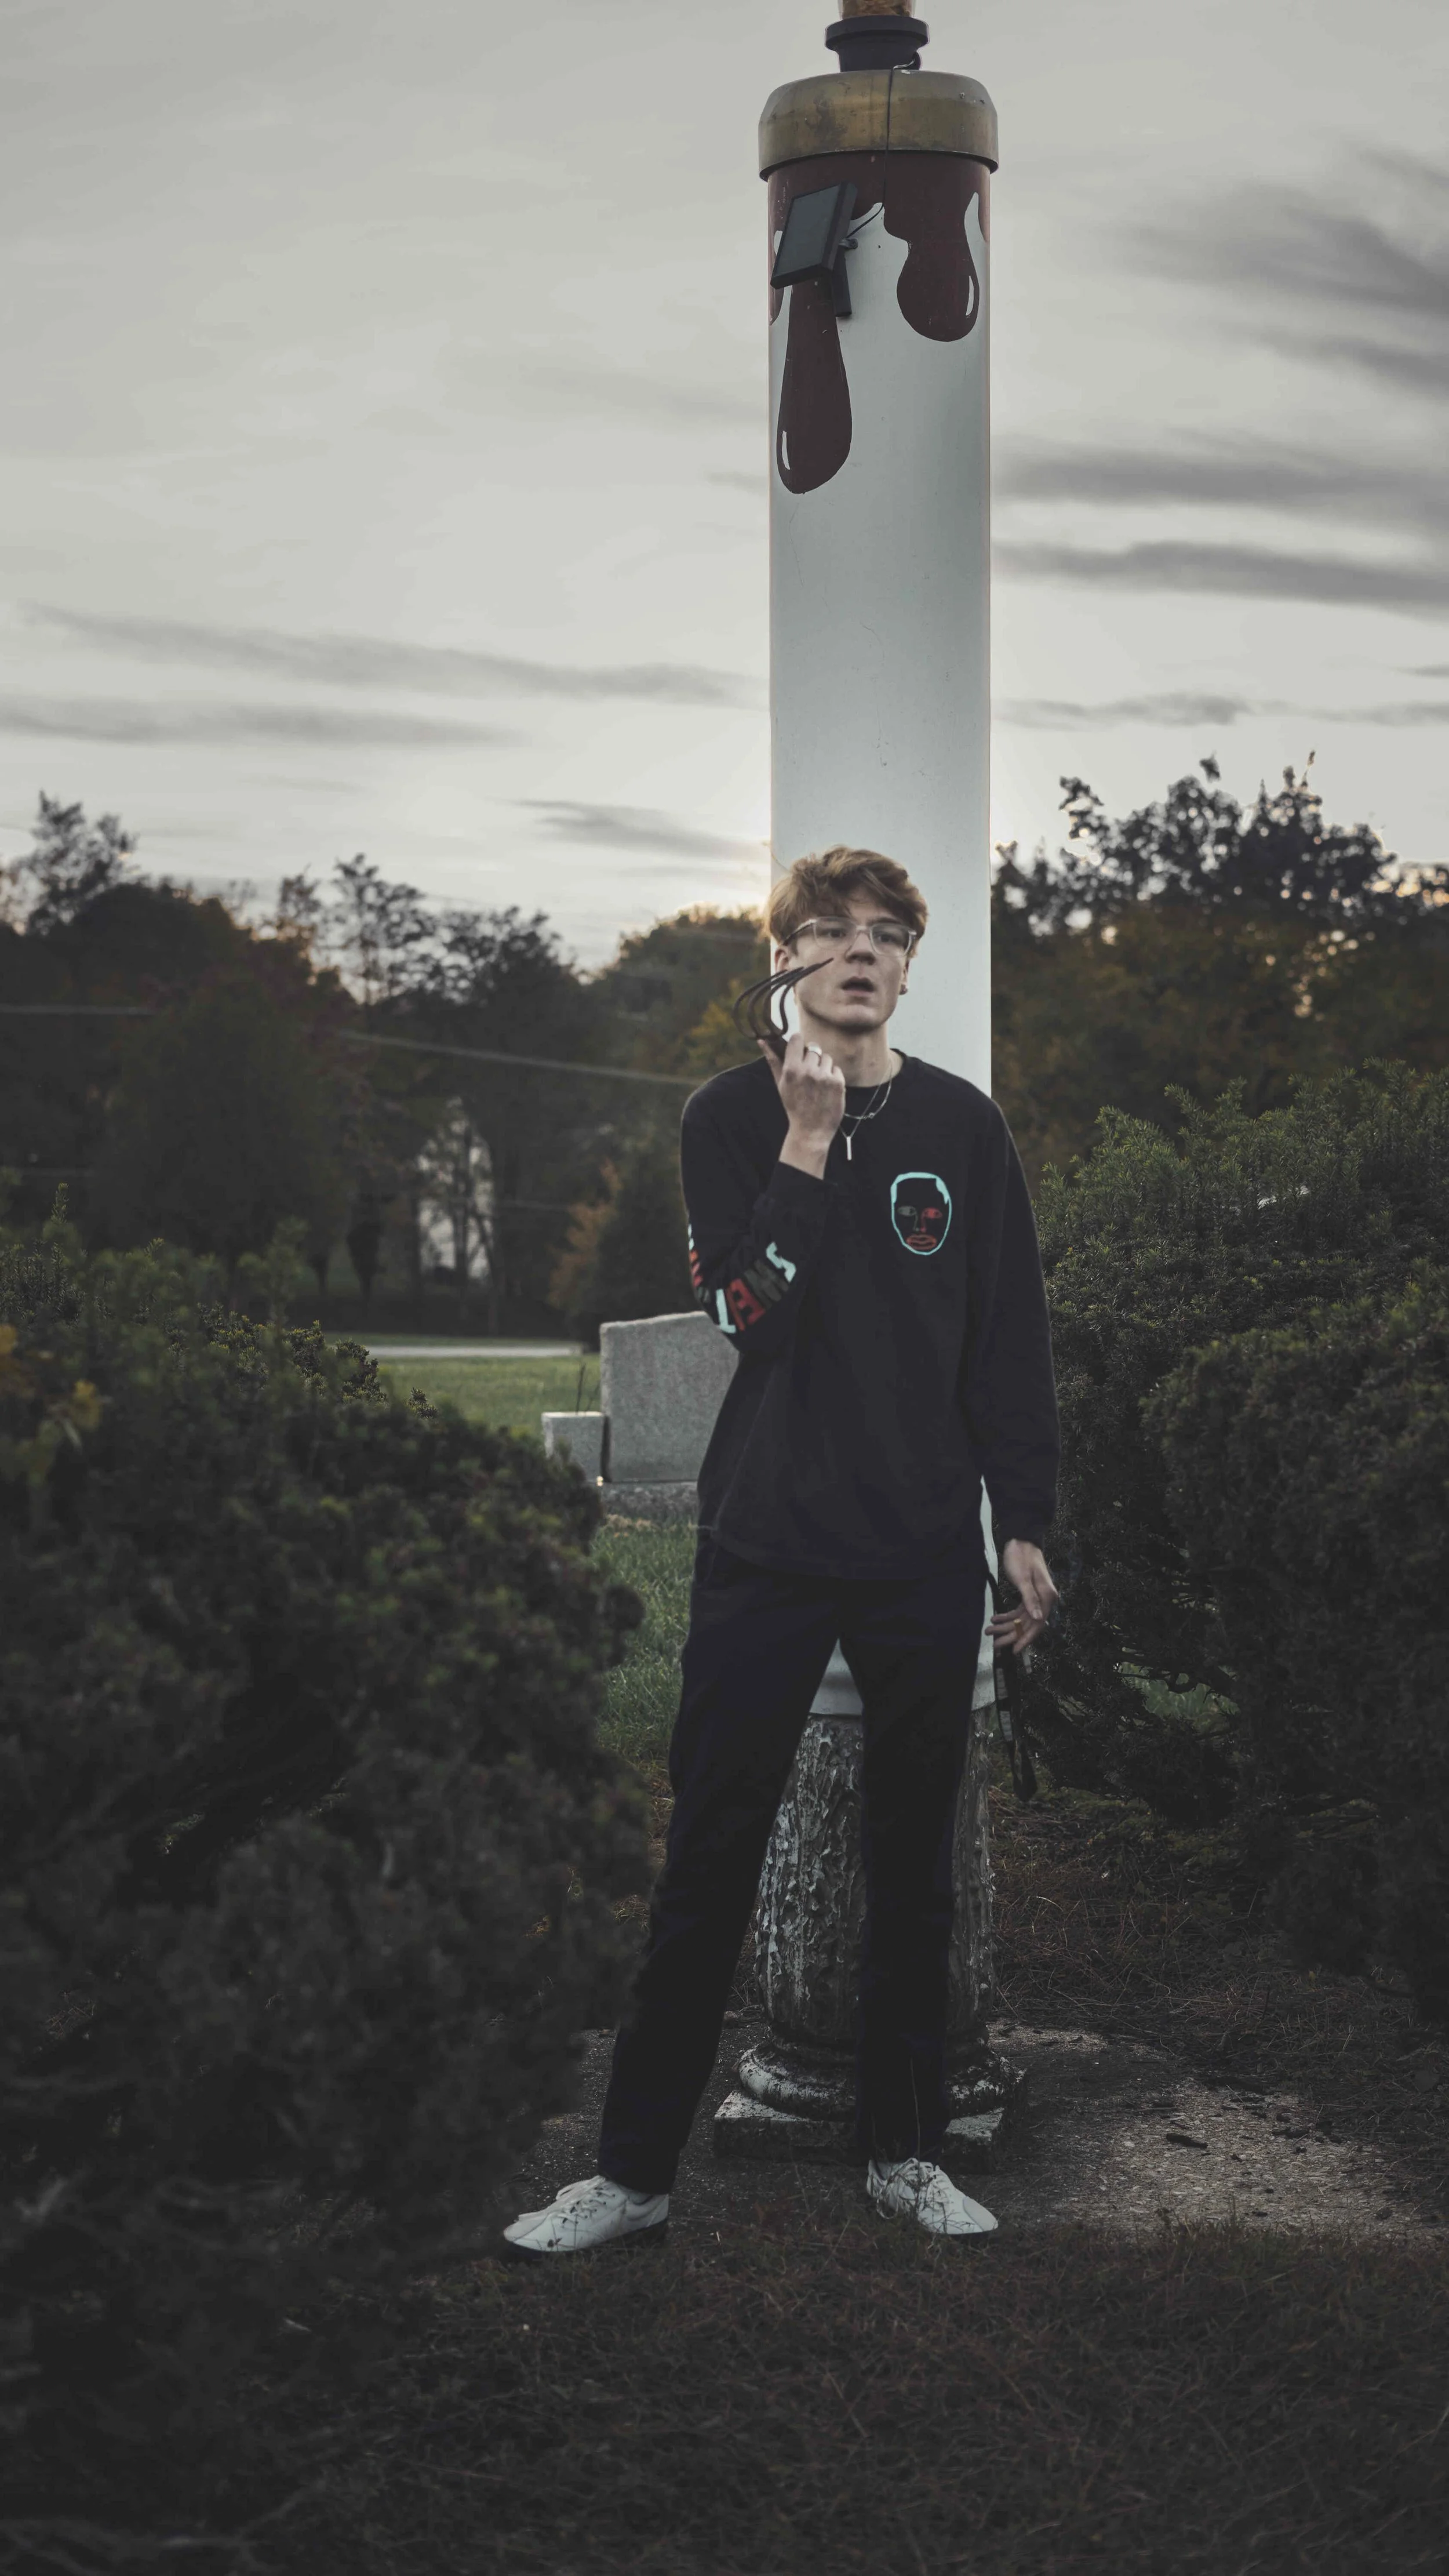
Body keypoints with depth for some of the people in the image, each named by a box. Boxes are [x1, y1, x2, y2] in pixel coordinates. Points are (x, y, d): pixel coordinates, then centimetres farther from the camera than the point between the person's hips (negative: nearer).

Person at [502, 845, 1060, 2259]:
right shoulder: (731, 1116, 0)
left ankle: (904, 2151, 24)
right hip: (764, 1546, -2)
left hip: (926, 1556, 2)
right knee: (708, 1869, 1)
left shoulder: (961, 1124, 5)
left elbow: (1011, 1339, 7)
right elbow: (748, 1311, -13)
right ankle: (632, 2172, 11)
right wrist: (807, 1144, -17)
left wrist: (1024, 1526, 4)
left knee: (911, 1866, 10)